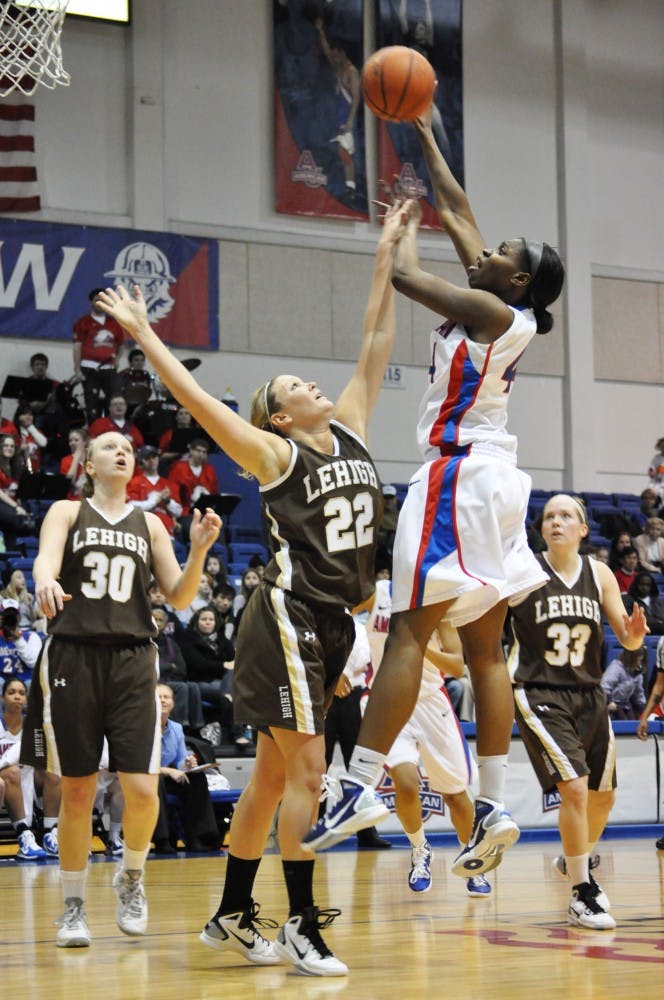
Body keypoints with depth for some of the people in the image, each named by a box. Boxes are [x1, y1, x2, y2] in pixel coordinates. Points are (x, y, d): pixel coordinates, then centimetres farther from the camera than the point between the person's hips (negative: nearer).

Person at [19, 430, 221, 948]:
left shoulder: (149, 524, 15)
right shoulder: (67, 512, 9)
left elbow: (179, 597, 11)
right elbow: (46, 556, -12)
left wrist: (199, 550, -7)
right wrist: (45, 582, -36)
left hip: (132, 658, 2)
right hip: (73, 655, -2)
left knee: (142, 789, -10)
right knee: (77, 793, 1)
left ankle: (132, 876, 17)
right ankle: (73, 906, 15)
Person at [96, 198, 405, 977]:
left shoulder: (350, 433, 11)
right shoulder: (276, 455, -6)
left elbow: (375, 348, 13)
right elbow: (195, 399, -10)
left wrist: (386, 260, 13)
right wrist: (142, 335, -7)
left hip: (332, 624, 7)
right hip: (288, 619, -7)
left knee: (273, 775, 12)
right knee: (305, 772, -8)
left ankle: (232, 917, 20)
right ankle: (302, 925, -3)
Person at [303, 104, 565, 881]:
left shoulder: (489, 312, -10)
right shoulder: (506, 316, 14)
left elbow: (405, 275, -11)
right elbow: (457, 211, 20)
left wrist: (407, 224, 8)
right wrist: (423, 134, 25)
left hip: (458, 477, -9)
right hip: (491, 480, 9)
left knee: (408, 630, -14)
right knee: (483, 649, 6)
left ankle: (360, 787, -19)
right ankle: (493, 807, 5)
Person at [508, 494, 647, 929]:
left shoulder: (599, 574, 3)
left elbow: (628, 639, 4)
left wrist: (635, 631, -18)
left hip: (589, 695, 5)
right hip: (539, 694, -5)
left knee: (603, 796, 15)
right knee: (575, 788, -19)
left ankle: (576, 861, 45)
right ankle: (583, 894, -7)